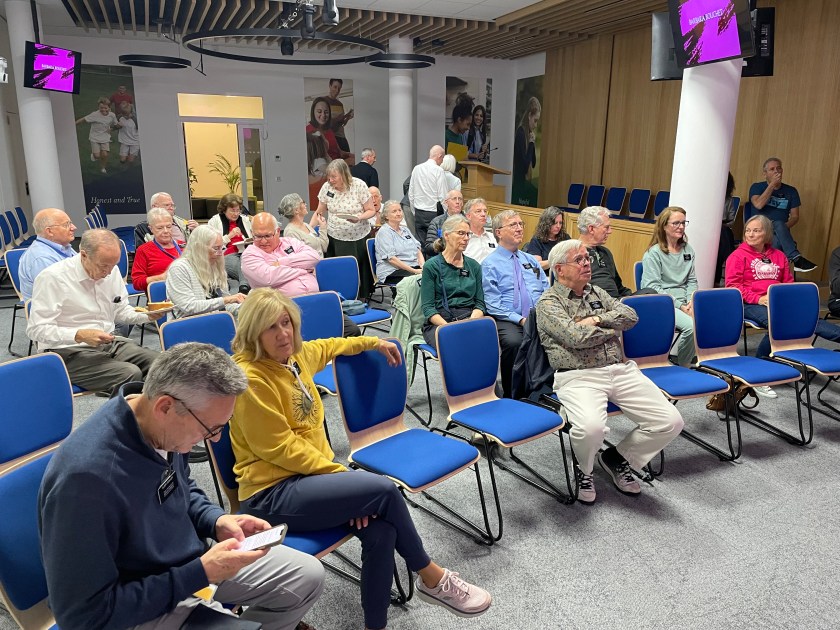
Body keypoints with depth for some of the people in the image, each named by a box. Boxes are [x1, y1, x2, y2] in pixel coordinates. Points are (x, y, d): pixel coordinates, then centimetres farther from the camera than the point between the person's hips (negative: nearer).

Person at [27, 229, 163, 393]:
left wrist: (147, 315, -4)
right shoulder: (52, 277, -13)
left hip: (111, 343, 6)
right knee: (130, 374, -30)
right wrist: (80, 335, -26)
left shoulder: (112, 271, 6)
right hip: (70, 352, -6)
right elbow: (36, 329, -13)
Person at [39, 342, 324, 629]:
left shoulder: (161, 428, -11)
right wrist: (201, 574, -27)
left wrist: (216, 520, -8)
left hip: (187, 563, 7)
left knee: (307, 576, 6)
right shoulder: (86, 477, -35)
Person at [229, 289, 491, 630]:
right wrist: (340, 472, -15)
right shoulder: (250, 378, -17)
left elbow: (327, 347, 31)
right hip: (271, 493, -7)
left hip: (309, 475, 7)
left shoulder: (294, 355, 7)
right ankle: (432, 579, 0)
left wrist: (374, 342, 36)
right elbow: (279, 448, -18)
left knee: (381, 531, -19)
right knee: (384, 489, -22)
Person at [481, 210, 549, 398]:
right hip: (507, 319, -4)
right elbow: (493, 304, -6)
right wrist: (520, 319, -16)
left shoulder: (531, 260, 22)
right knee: (513, 342, -36)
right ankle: (510, 395, -15)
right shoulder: (490, 264, 3)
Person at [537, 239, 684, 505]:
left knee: (671, 422, -7)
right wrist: (612, 328, 2)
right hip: (579, 377, -6)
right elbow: (576, 337, -15)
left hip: (621, 370, 7)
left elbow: (630, 315, 8)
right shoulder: (549, 303, -1)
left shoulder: (597, 292, 20)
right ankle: (583, 470, 3)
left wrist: (597, 319, -7)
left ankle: (617, 457, 18)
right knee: (592, 427, -35)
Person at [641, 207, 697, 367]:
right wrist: (680, 306, -16)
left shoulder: (688, 250, 17)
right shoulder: (653, 253, -3)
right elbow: (653, 287, -10)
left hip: (684, 302, 6)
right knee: (691, 325, -31)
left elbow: (692, 280, 20)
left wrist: (691, 302, -1)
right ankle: (681, 367, -7)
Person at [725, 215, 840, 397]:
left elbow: (789, 283, 23)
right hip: (750, 305, -5)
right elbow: (733, 286, -3)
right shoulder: (739, 256, 6)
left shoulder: (778, 256, 21)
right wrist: (758, 299, -14)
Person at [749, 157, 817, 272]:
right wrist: (772, 184, -10)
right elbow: (758, 205, -14)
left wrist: (784, 227, -12)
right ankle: (796, 258, -44)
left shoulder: (791, 191, 15)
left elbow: (795, 217, 10)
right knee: (778, 224, -37)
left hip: (781, 230, 3)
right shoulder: (757, 187, 8)